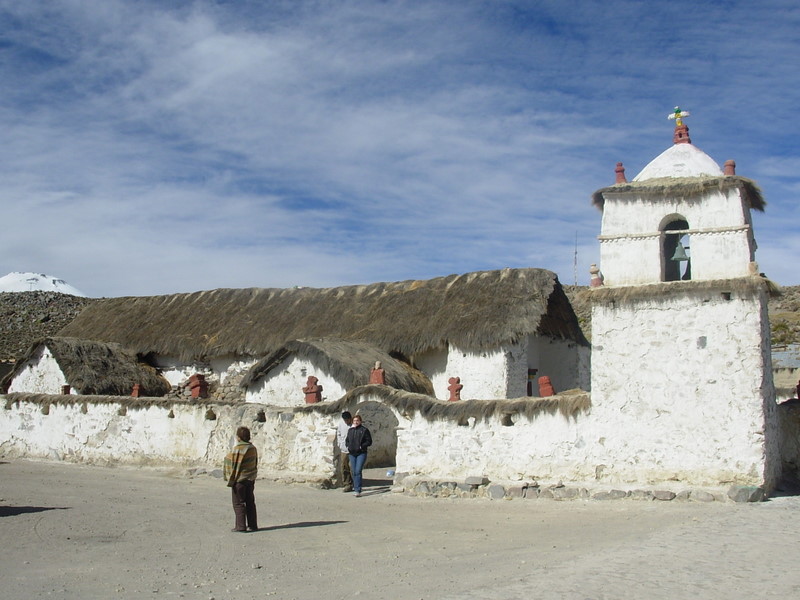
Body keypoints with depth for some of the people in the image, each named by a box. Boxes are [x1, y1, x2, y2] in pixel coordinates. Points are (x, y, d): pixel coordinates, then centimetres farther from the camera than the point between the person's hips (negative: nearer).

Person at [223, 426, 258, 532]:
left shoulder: (236, 449, -19)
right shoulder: (253, 448, 4)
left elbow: (233, 466, -16)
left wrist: (230, 480, -7)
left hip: (239, 480, -7)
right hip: (251, 479, 7)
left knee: (238, 504, 1)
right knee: (250, 502, 13)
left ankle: (241, 526, 2)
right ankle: (253, 525, 17)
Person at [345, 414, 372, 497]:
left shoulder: (364, 430, -3)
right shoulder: (350, 430, 12)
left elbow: (369, 441, -3)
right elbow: (347, 440, 25)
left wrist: (361, 446, -14)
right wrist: (348, 447, 7)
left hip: (361, 454, -5)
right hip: (352, 454, 5)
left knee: (358, 471, -13)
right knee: (354, 472, 9)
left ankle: (357, 490, -13)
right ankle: (355, 487, 23)